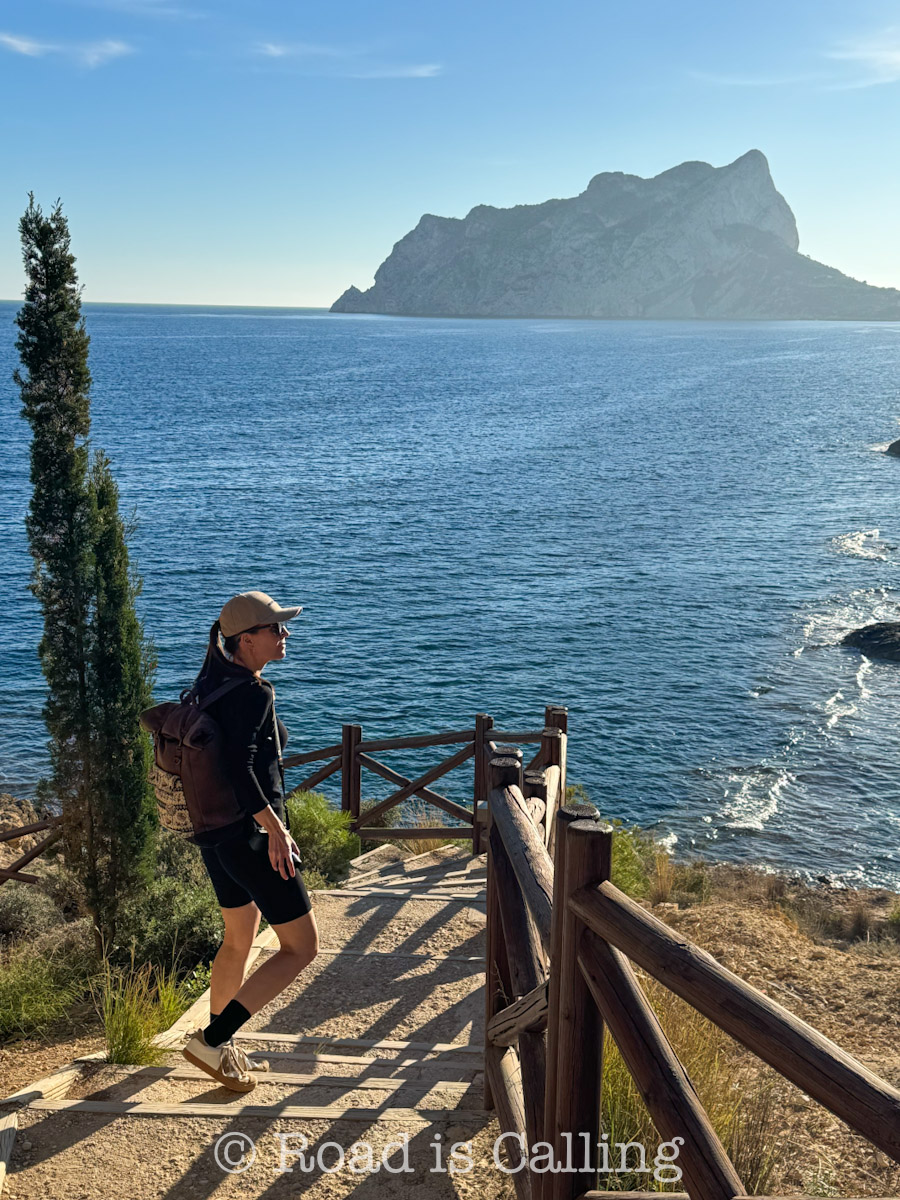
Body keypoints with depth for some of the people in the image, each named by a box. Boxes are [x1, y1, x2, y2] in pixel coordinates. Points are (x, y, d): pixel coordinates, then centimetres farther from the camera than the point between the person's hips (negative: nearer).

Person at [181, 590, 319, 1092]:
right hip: (251, 835, -10)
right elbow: (239, 764, -31)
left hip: (214, 833, 10)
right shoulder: (255, 694, -20)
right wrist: (275, 827, -28)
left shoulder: (212, 679, 6)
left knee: (240, 940, 25)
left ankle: (223, 1050, 38)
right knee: (302, 947, 3)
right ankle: (212, 1041, 3)